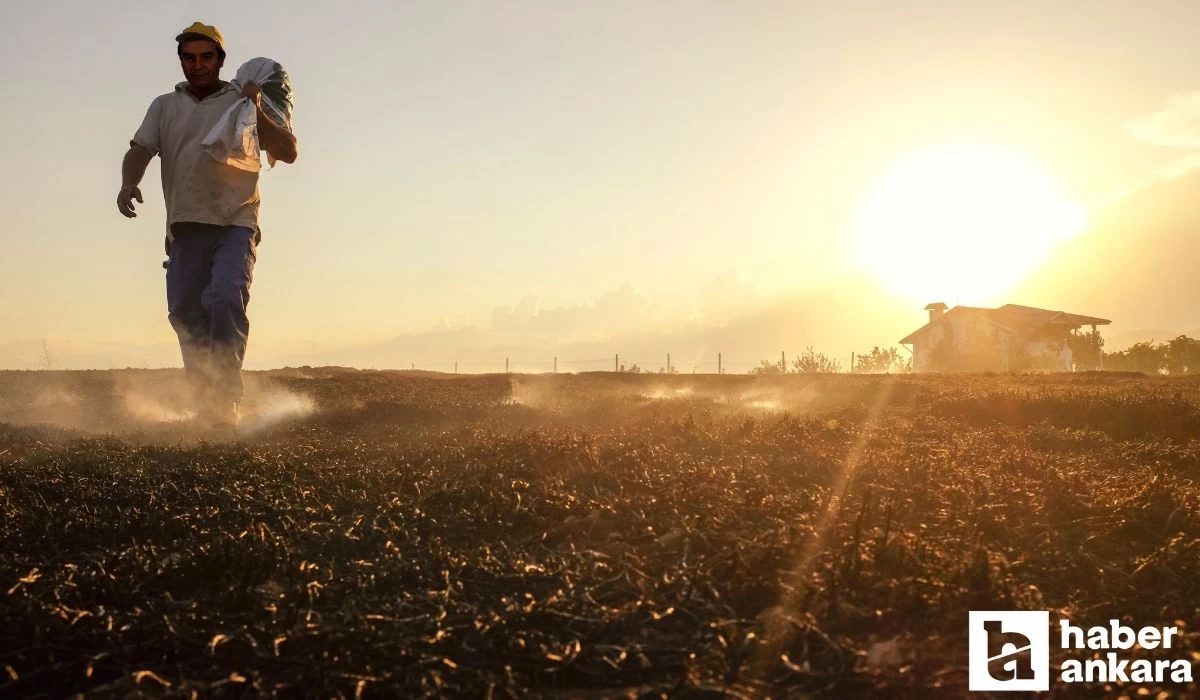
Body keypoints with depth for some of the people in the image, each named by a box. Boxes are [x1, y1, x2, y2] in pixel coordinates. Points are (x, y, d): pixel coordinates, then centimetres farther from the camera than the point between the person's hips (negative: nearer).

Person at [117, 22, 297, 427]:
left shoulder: (244, 103, 11)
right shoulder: (164, 106, 18)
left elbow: (288, 152, 3)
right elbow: (140, 149, 5)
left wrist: (257, 110, -10)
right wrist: (128, 183, -16)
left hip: (235, 225, -3)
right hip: (184, 228, 4)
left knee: (225, 299, -23)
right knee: (184, 313, 0)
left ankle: (225, 400, -19)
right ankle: (205, 402, 11)